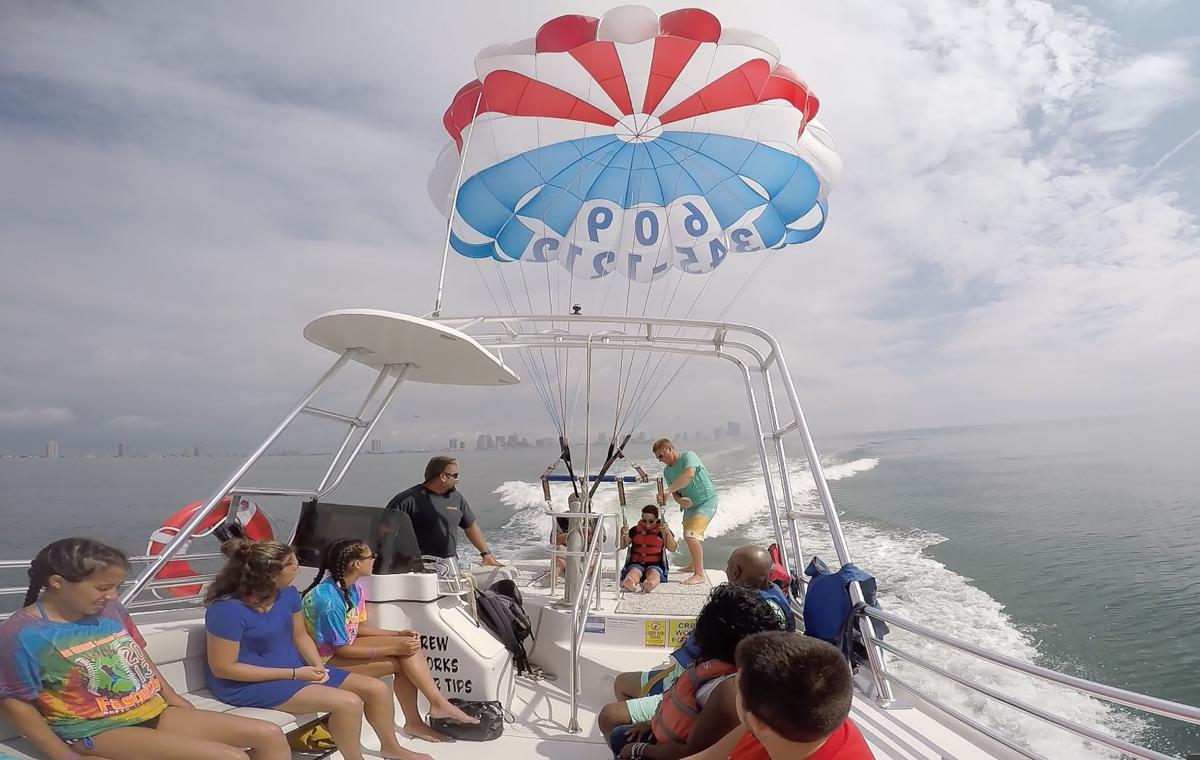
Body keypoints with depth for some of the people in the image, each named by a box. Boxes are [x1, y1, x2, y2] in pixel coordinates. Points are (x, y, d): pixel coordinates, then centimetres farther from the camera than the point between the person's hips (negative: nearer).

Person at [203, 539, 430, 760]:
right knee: (348, 703, -25)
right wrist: (294, 674, -21)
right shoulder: (228, 609, -26)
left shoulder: (288, 594, -4)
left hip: (294, 669, 8)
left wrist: (318, 666, -9)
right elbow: (223, 668, -22)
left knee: (376, 689, 1)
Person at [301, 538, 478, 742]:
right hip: (327, 661, -8)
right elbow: (341, 649, -23)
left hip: (341, 646, 9)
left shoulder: (354, 588, -1)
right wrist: (393, 649, -22)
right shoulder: (328, 599, -28)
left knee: (409, 646, -9)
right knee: (404, 661, -19)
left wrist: (398, 635, -3)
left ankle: (413, 722, -5)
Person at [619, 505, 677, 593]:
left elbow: (672, 548, -6)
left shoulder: (662, 531, 6)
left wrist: (667, 532, -19)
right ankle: (628, 582, -67)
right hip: (636, 563, 1)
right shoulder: (635, 530, 11)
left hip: (655, 564, -1)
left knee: (653, 573, -36)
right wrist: (623, 535, -9)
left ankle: (649, 584, -70)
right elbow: (621, 546, 12)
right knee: (634, 572, -33)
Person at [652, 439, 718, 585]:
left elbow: (689, 475, -39)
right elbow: (675, 493, 3)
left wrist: (668, 490, -43)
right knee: (688, 536, 22)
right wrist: (680, 500, -21)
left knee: (691, 535, -22)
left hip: (706, 502, -9)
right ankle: (694, 565, 45)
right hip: (689, 504, 9)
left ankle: (700, 574, -16)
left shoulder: (688, 456, -20)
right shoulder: (667, 471, 2)